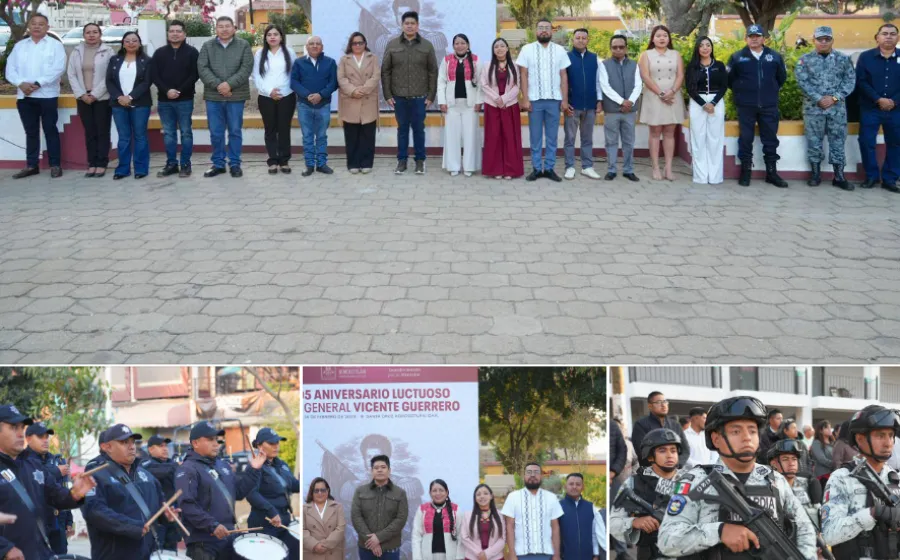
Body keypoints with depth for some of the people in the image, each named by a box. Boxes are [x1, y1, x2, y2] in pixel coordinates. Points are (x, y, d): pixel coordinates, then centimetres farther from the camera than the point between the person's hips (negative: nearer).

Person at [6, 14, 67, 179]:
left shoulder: (55, 45, 2)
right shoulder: (19, 46, 14)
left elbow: (58, 68, -11)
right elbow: (10, 69, 8)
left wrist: (37, 84, -17)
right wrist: (21, 83, -12)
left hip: (47, 95, -4)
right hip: (24, 96, 4)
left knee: (50, 130, 0)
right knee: (31, 131, 9)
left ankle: (55, 165, 5)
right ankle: (31, 165, 14)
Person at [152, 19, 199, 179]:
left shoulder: (192, 52, 1)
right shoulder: (159, 53, 10)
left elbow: (195, 75, -6)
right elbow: (155, 76, 4)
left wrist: (180, 91, -15)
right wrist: (166, 90, -13)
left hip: (185, 100, -3)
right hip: (164, 100, 3)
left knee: (186, 132, 1)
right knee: (168, 133, 7)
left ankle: (185, 164, 6)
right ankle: (171, 164, 13)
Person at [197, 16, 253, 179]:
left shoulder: (243, 45, 2)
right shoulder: (207, 46, 6)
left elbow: (246, 68, -8)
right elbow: (202, 68, -3)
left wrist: (229, 84, -18)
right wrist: (217, 84, -16)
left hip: (236, 96, -1)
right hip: (213, 96, 2)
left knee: (235, 131, 5)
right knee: (216, 133, 6)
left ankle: (235, 164, 14)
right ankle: (218, 164, 16)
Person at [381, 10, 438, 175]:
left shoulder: (427, 46, 1)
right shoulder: (392, 45, 2)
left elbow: (433, 72, 1)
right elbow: (385, 71, 3)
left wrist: (431, 96, -3)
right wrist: (387, 95, -1)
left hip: (420, 97, -1)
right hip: (399, 97, 1)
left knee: (419, 129, 5)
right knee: (402, 129, 8)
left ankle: (420, 160, 16)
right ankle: (401, 160, 16)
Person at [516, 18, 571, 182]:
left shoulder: (559, 50, 6)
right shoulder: (527, 49, 2)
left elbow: (564, 76, 6)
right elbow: (523, 75, 1)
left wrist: (565, 99, 0)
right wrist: (525, 99, -6)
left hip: (554, 99, 1)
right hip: (534, 99, -1)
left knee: (552, 136, 5)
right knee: (535, 136, 3)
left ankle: (549, 168, 11)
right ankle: (536, 168, 9)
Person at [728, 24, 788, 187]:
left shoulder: (775, 57, 5)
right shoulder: (737, 57, 1)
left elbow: (782, 77, 16)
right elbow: (729, 79, 7)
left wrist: (772, 91, 14)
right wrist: (740, 92, 9)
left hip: (769, 106, 1)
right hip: (746, 106, -1)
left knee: (770, 140, 4)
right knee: (745, 139, 2)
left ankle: (772, 173, 11)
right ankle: (745, 172, 9)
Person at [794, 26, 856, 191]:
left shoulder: (844, 59, 5)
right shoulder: (805, 59, 2)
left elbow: (850, 81, -1)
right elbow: (802, 81, -7)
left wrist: (834, 97, -13)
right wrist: (819, 99, -16)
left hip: (837, 107, 1)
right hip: (813, 107, -1)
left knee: (837, 141, 3)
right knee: (813, 141, 4)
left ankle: (839, 176, 8)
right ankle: (815, 174, 14)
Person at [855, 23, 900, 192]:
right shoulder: (865, 57, 2)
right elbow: (861, 82, -6)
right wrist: (879, 100, -16)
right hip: (870, 109, -1)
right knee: (866, 142, -2)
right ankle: (871, 176, 13)